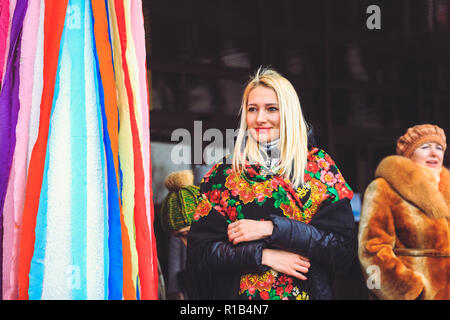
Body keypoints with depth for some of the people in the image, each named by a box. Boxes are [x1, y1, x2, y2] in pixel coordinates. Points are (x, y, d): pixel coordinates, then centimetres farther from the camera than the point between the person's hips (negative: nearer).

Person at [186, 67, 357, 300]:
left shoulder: (318, 165, 0)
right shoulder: (223, 173, 2)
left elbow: (344, 244, -9)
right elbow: (200, 250, -4)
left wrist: (271, 229, -17)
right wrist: (262, 255, -17)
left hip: (306, 292, 0)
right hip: (239, 293, 0)